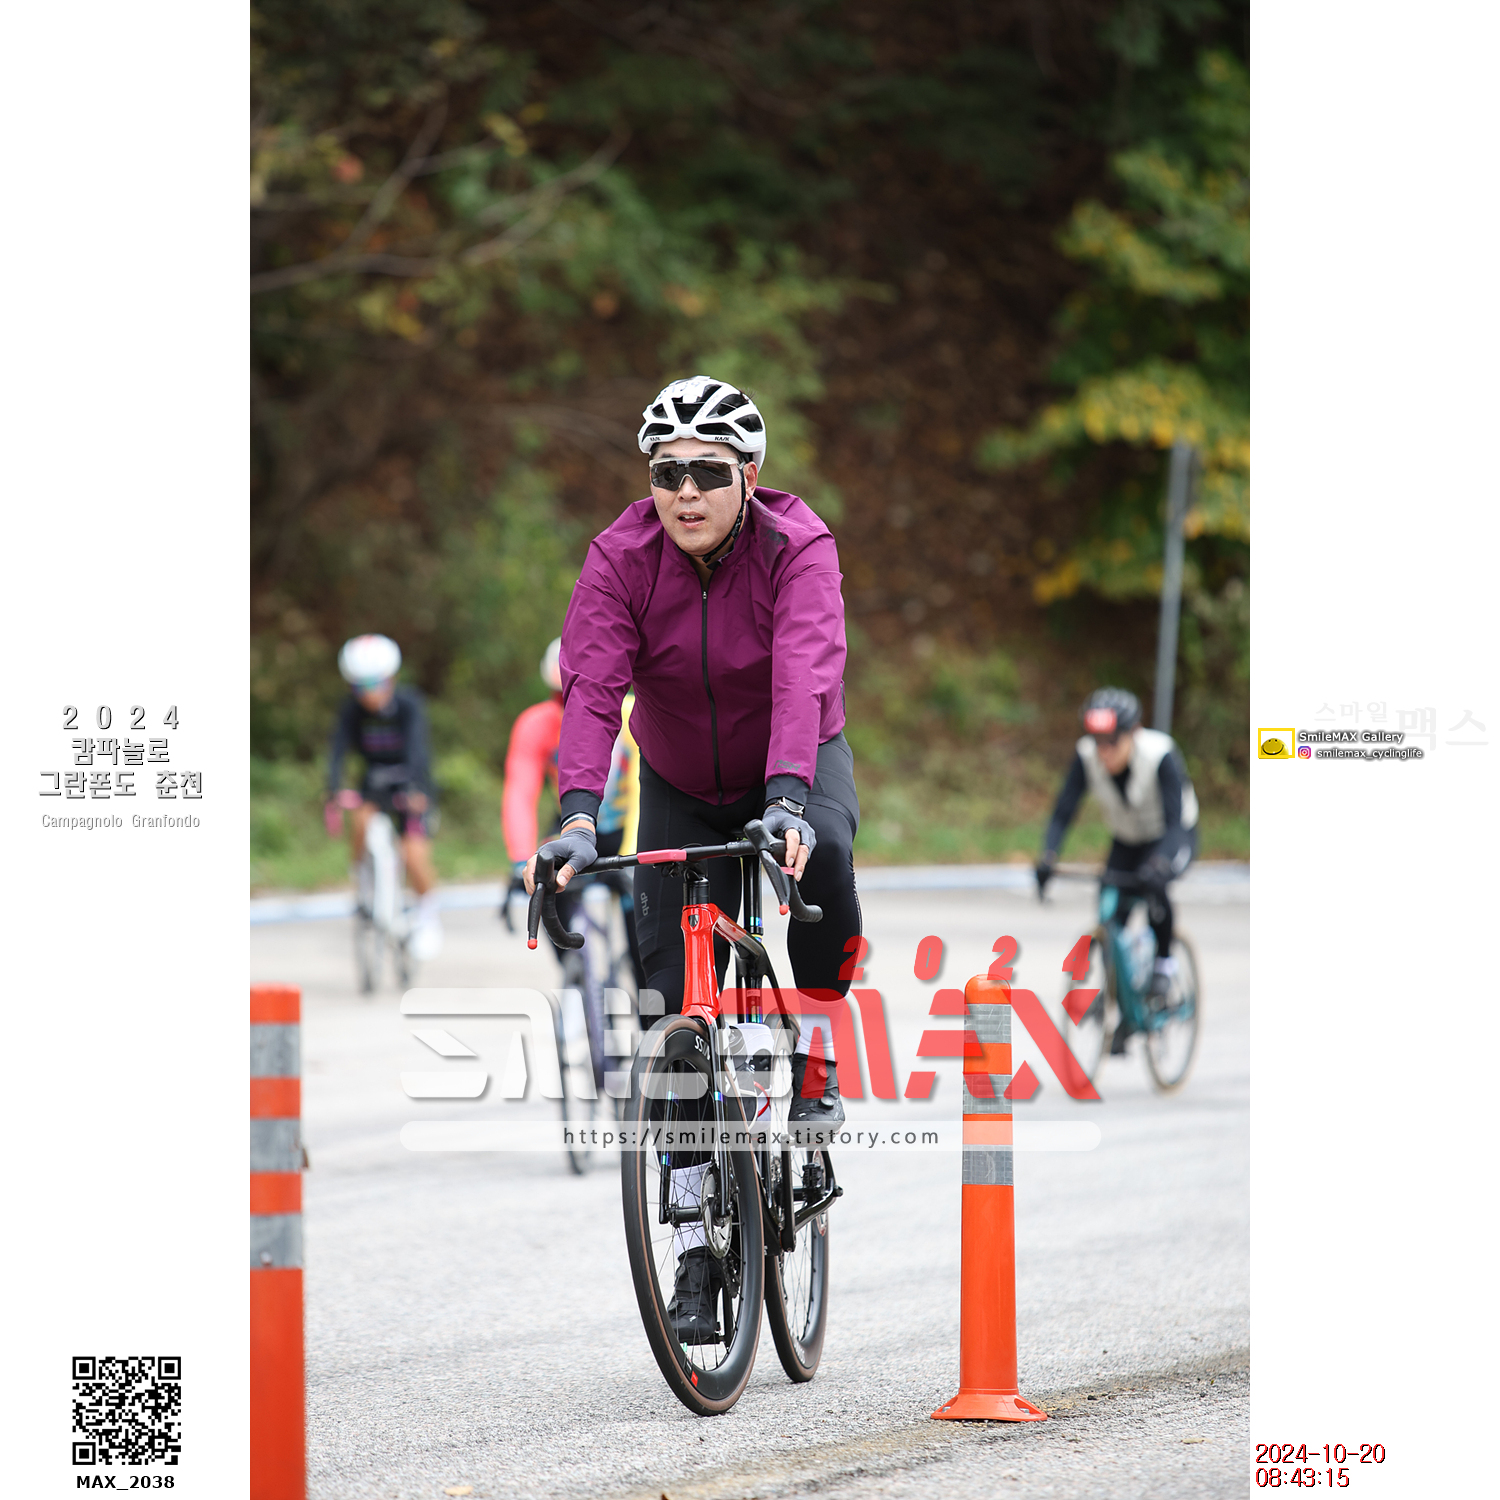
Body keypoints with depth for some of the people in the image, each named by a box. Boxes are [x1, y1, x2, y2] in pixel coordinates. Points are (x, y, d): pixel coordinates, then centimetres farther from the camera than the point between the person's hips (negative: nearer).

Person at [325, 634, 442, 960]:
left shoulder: (409, 704, -23)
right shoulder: (352, 709, -15)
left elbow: (416, 748, -37)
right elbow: (338, 750, -25)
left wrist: (414, 791, -54)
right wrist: (333, 795, -41)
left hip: (411, 785, -2)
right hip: (375, 782, 2)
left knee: (415, 856, -19)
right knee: (361, 821, -31)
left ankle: (428, 914, 10)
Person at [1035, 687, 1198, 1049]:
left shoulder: (1160, 755, -33)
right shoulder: (1087, 755, -23)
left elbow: (1174, 822, -39)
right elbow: (1063, 811, -22)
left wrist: (1157, 866, -57)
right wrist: (1048, 858, -40)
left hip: (1175, 838, -4)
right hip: (1128, 842, 4)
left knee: (1155, 883, -36)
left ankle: (1164, 961, -11)